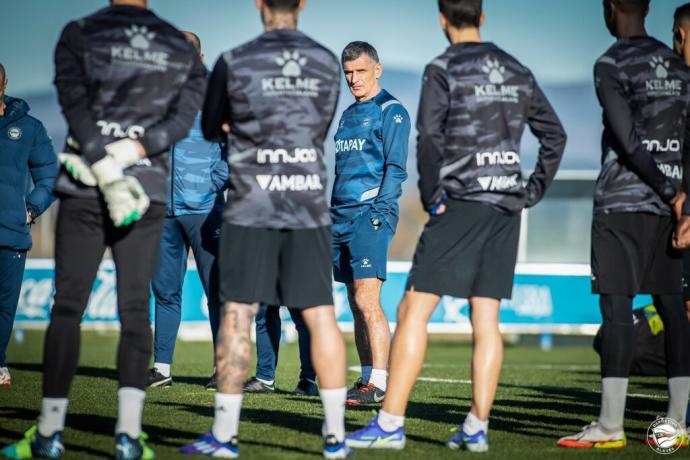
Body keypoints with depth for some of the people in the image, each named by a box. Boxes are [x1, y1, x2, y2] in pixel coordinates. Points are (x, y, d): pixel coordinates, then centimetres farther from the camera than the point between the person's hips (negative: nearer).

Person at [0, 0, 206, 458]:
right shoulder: (181, 48, 8)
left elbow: (77, 110, -9)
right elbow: (180, 121, -5)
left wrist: (106, 174, -12)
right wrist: (123, 154, -12)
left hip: (82, 192, -1)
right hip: (149, 194, 1)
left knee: (68, 305, 2)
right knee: (135, 309, 2)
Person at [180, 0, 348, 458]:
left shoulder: (233, 63, -4)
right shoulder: (328, 63, 5)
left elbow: (210, 130, 11)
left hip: (251, 208, -2)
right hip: (310, 207, 2)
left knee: (237, 314, 1)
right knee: (321, 316, 3)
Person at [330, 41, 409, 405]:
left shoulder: (391, 112, -2)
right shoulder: (347, 115, 21)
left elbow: (395, 168, -9)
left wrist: (378, 210, -17)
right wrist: (332, 215, 17)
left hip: (371, 215, -8)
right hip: (341, 218, 8)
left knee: (367, 300, -14)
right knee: (356, 303, 7)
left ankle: (379, 383, -14)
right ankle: (366, 379, 10)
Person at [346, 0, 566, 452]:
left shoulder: (443, 71, -4)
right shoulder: (517, 72, 14)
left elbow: (429, 140, -14)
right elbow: (555, 135, 16)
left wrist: (433, 198, -6)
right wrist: (532, 193, 16)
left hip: (461, 203, -6)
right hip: (506, 205, 6)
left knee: (414, 310, -4)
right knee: (486, 320, 6)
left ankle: (390, 423, -8)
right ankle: (477, 427, 4)